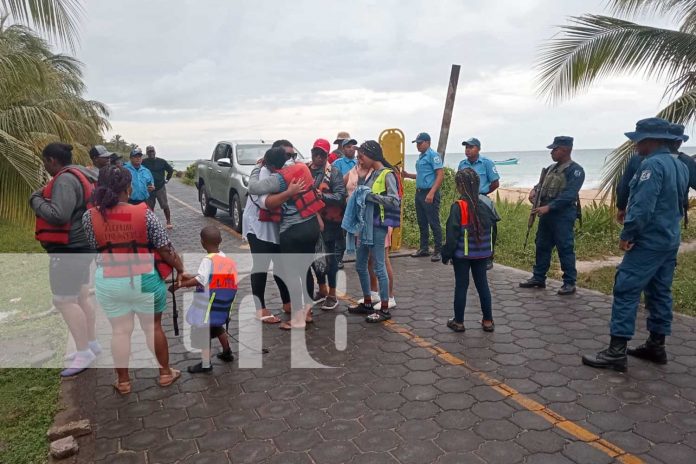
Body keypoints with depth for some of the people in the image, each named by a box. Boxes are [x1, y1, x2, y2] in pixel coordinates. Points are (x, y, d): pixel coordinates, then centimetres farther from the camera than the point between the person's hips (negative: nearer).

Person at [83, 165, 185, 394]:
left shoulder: (90, 217, -9)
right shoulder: (144, 213, -15)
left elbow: (93, 247, 0)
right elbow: (165, 248, -11)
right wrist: (180, 269, 2)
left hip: (109, 282, 1)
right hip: (144, 279, -1)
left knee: (120, 331, 15)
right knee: (153, 326, 16)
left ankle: (123, 381, 28)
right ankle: (165, 373, 30)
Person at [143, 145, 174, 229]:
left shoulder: (161, 161, 0)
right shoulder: (144, 162, -2)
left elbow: (170, 170, 13)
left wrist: (167, 179, 9)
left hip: (160, 187, -1)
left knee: (165, 206, -2)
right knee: (150, 207, 9)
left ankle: (169, 222, 6)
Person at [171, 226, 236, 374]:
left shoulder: (208, 260, -20)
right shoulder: (224, 258, 4)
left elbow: (200, 280, -29)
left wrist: (180, 285, -23)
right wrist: (190, 277, 11)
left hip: (208, 305, -8)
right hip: (222, 304, 8)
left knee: (203, 332, 5)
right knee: (218, 327, 28)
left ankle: (205, 364, 13)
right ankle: (227, 353, 42)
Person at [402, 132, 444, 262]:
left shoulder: (433, 155, -10)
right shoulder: (421, 156, 17)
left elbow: (440, 175, -17)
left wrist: (431, 193, -24)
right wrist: (408, 175, 11)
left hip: (429, 193, -9)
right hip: (419, 193, 9)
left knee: (434, 223, -4)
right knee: (422, 223, 13)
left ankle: (438, 251, 2)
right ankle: (423, 248, 23)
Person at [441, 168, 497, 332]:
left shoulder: (458, 207, -17)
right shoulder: (485, 205, -1)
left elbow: (452, 234, -16)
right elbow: (491, 229, 8)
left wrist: (446, 254, -7)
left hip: (462, 254, -4)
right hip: (482, 254, 4)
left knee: (461, 286, 5)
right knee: (482, 285, 13)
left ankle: (458, 321, 14)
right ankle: (488, 320, 20)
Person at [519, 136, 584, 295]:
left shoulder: (575, 170, -11)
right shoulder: (551, 168, 15)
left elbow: (569, 195, -21)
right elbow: (542, 184, 24)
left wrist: (548, 207, -26)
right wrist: (535, 190, 0)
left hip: (563, 215, -8)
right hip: (546, 213, 8)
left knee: (565, 249, -3)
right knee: (542, 246, 13)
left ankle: (569, 283, 6)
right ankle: (538, 278, 23)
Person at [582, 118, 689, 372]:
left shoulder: (653, 164, -18)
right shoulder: (679, 165, 13)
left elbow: (642, 206, -24)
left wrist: (627, 234, -16)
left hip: (649, 241, -10)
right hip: (670, 240, 10)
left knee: (626, 291, -9)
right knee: (659, 292, 15)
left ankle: (616, 352, -8)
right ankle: (656, 346, 24)